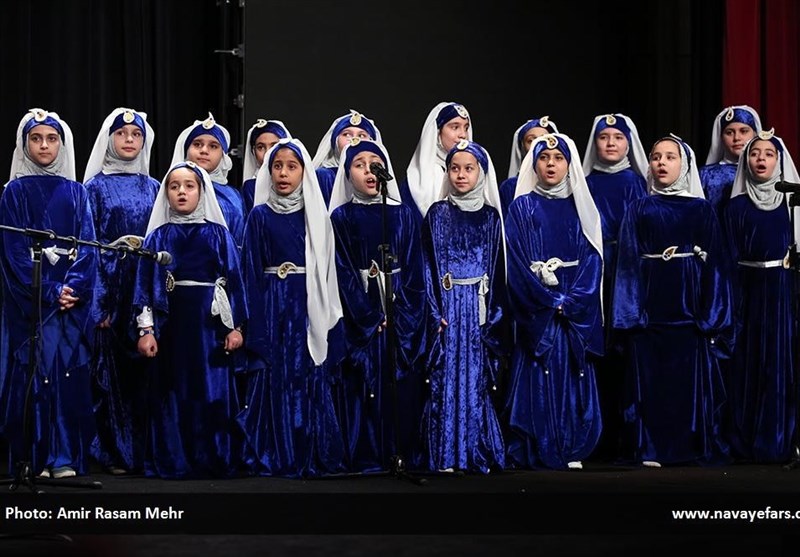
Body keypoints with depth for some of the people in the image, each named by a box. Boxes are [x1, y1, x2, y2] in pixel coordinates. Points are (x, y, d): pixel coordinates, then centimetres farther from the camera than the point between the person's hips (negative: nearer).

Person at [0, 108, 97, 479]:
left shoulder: (76, 193, 11)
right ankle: (34, 458, -2)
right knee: (33, 373, -5)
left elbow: (87, 246, 5)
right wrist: (49, 292, -14)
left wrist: (75, 288, -12)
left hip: (73, 296, 2)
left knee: (69, 372, -2)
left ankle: (66, 457, 0)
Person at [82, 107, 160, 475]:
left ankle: (146, 448, 7)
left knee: (145, 367, 1)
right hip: (110, 288, -3)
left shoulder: (153, 188, 14)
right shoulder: (96, 186, 4)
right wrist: (97, 301, -11)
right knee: (110, 366, -4)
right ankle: (114, 451, 3)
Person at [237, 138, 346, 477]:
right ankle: (277, 458, 4)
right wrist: (255, 321, -8)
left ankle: (313, 457, 8)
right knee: (276, 381, -3)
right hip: (274, 309, -2)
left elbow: (327, 268, 8)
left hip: (310, 309, 2)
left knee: (311, 381, 2)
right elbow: (251, 272, 0)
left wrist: (328, 316, 0)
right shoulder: (260, 216, 2)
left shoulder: (317, 216, 8)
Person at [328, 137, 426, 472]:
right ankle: (368, 461, 1)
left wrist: (403, 317, -8)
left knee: (402, 390, 0)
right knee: (365, 390, -3)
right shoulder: (341, 218, 3)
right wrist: (371, 318, -10)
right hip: (360, 317, -2)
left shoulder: (403, 215, 9)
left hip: (401, 316, 2)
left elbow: (414, 271, 5)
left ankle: (403, 456, 6)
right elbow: (343, 274, -3)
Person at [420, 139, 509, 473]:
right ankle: (445, 456, -2)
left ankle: (478, 454, 6)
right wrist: (435, 311, -9)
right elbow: (428, 265, 0)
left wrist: (495, 314, 1)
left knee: (478, 378, 1)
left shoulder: (491, 216, 8)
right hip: (448, 305, -2)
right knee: (446, 378, -4)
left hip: (480, 307, 2)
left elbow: (499, 268, 9)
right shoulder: (437, 214, 4)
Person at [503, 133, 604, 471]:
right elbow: (516, 262, -4)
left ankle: (572, 451, 7)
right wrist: (551, 301, -12)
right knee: (538, 380, -6)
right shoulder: (522, 208, 3)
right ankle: (537, 453, -3)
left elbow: (592, 257, 2)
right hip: (537, 310, -2)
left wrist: (572, 300, -11)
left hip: (577, 311, 2)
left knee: (574, 380, 2)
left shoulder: (581, 207, 10)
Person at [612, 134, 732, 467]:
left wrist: (712, 316, -5)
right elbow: (628, 264, 4)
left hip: (689, 305, 0)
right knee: (650, 377, -1)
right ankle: (652, 449, 4)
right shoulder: (639, 210, 9)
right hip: (650, 305, 0)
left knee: (693, 376, 0)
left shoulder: (702, 210, 8)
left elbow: (715, 264, 3)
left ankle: (696, 447, 7)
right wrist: (630, 313, -6)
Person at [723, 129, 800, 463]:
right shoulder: (737, 206, 5)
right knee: (748, 365, 0)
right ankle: (746, 443, 6)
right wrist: (731, 304, -5)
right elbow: (731, 259, 2)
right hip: (749, 291, 0)